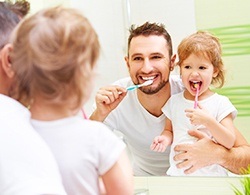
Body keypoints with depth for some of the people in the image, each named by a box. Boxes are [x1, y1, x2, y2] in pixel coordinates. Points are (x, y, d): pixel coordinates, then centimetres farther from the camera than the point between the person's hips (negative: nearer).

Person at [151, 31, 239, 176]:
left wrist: (208, 121, -21)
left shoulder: (221, 103, -1)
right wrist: (165, 139, -2)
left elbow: (230, 143, -8)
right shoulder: (174, 101, 10)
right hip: (177, 173, 3)